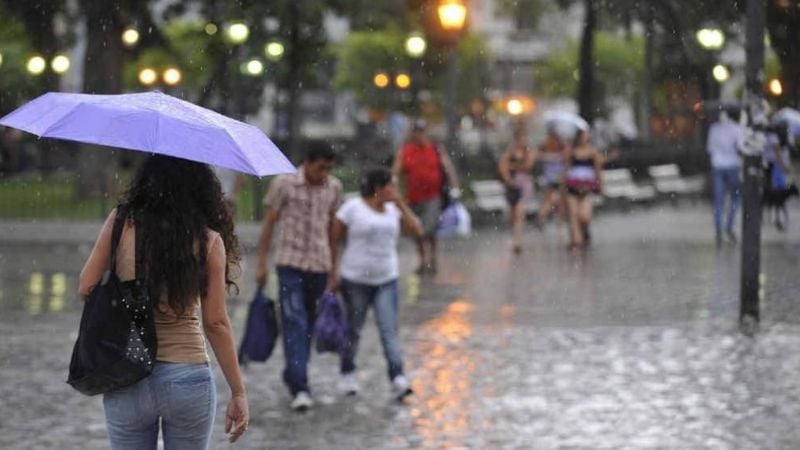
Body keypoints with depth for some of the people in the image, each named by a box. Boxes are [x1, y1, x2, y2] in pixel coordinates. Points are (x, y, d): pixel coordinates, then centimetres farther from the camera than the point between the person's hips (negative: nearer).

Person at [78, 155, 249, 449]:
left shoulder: (121, 223, -5)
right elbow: (215, 322, -6)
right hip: (188, 378, -1)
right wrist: (238, 393, 1)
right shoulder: (209, 240, -5)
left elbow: (86, 288, -1)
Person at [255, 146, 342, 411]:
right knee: (294, 323, -11)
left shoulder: (334, 188, 5)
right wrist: (261, 263, -3)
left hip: (320, 265, 4)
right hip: (290, 263, -4)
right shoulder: (284, 184, -5)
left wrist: (335, 266, 14)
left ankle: (293, 376, 29)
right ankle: (300, 388, -17)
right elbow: (269, 223, -1)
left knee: (308, 324, 12)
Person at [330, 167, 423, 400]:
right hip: (355, 279, -3)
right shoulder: (353, 208, -6)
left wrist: (401, 204, -5)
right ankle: (348, 374, 29)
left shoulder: (393, 209, 7)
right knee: (353, 330, 10)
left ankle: (398, 379, -16)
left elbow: (416, 230, -1)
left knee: (389, 330, -8)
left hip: (386, 280, 3)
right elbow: (334, 238, -4)